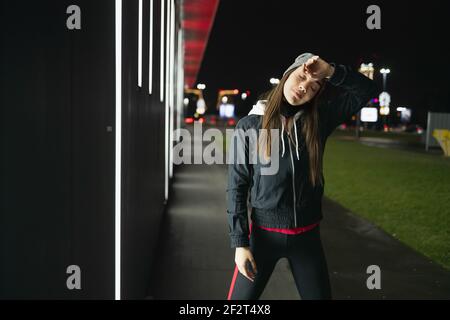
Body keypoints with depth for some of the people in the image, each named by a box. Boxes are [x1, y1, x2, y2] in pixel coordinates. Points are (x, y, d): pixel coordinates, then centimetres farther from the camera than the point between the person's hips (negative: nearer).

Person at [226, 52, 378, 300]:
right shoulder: (250, 126, -7)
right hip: (265, 233, -2)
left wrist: (331, 71, -15)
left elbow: (367, 90, -1)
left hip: (308, 236, 3)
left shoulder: (318, 119, 0)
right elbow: (236, 187, -7)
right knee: (240, 298, 3)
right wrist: (240, 243, -10)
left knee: (319, 295, 15)